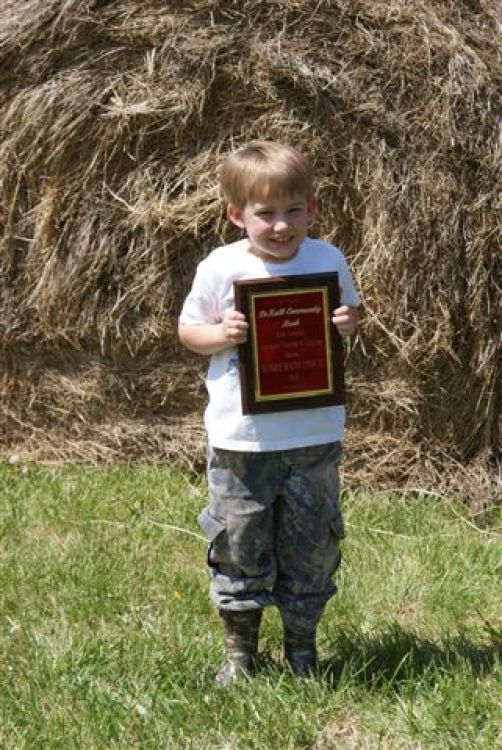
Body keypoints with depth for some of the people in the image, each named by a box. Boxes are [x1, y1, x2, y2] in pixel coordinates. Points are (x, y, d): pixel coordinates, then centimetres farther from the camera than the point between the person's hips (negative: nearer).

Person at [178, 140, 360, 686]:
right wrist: (220, 334, -18)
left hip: (313, 436, 1)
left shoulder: (328, 260, -2)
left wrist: (348, 324, -11)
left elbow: (350, 310, 12)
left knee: (311, 543, 11)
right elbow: (188, 330, 3)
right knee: (239, 542, 8)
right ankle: (239, 648, 24)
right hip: (240, 436, -1)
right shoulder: (220, 268, -7)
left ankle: (302, 644, 29)